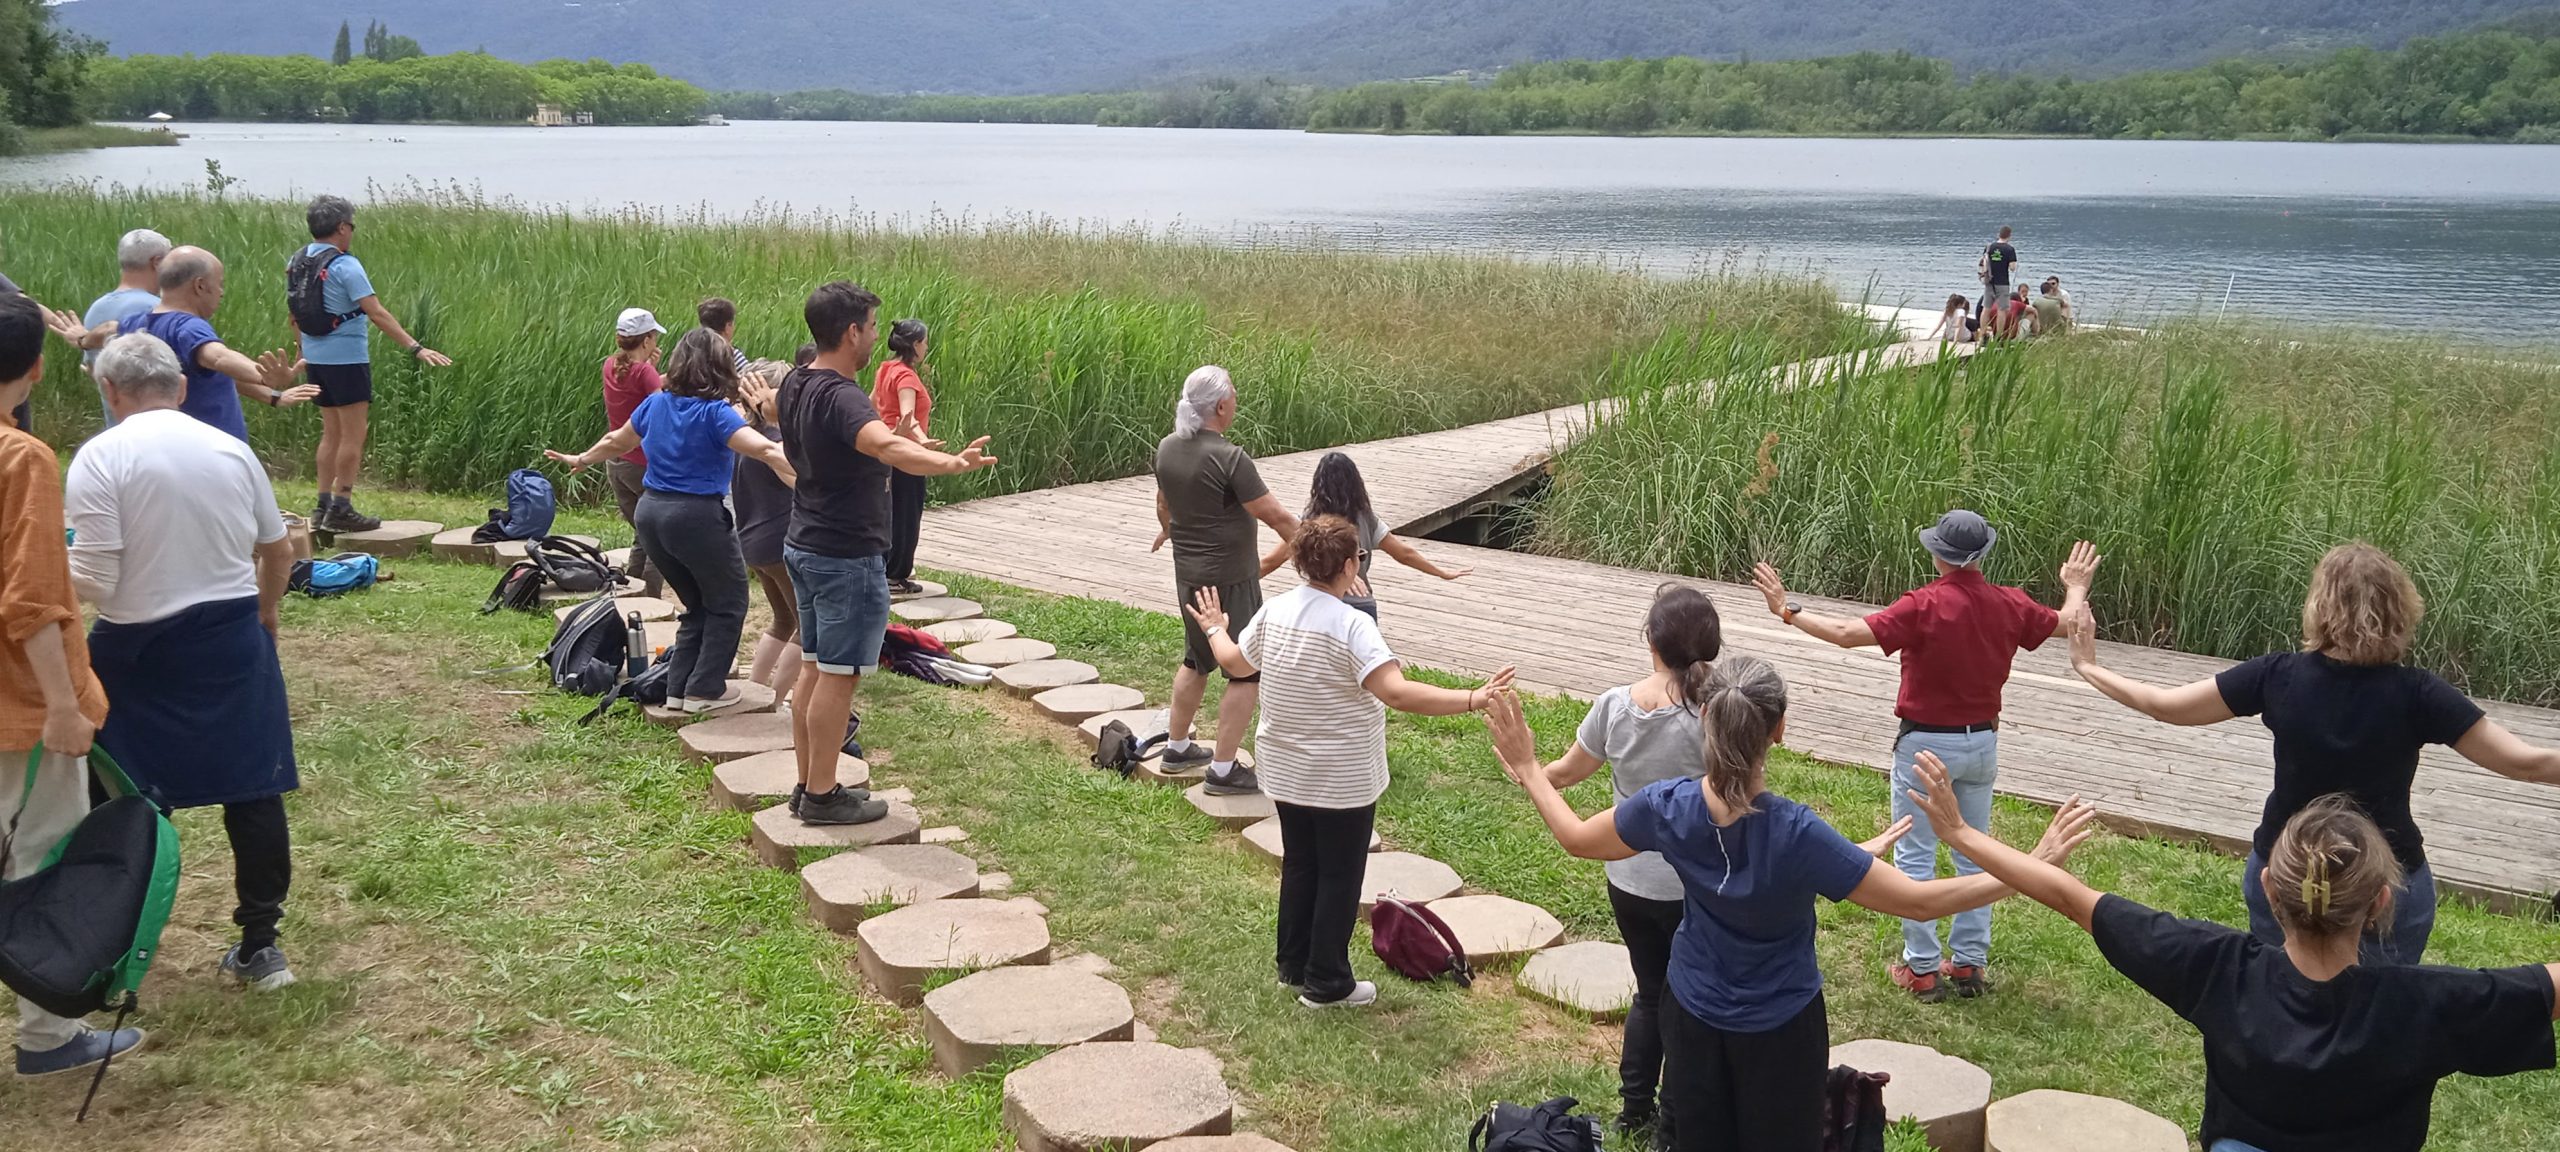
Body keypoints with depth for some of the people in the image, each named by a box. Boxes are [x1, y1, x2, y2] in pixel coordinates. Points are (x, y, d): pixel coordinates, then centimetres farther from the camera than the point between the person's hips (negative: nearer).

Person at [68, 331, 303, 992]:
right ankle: (259, 944, 13)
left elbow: (94, 581, -15)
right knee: (253, 790, 8)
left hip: (141, 650, -3)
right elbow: (278, 552, 10)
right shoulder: (232, 449, 2)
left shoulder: (102, 456, -11)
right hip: (233, 641, 3)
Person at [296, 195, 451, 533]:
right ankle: (341, 509, -1)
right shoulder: (345, 265, -16)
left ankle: (324, 506, 17)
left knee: (331, 433, 15)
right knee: (353, 435, -1)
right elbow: (377, 314, -22)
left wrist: (302, 349, 31)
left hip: (316, 357, 8)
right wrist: (415, 348, -24)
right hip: (346, 359, -8)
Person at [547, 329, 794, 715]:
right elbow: (765, 450, -25)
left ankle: (679, 688, 20)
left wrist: (580, 460, 42)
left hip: (649, 512, 7)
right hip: (697, 516, -7)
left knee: (697, 604, 20)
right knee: (728, 603, 9)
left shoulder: (656, 404, 8)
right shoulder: (715, 413, -12)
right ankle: (704, 690, 7)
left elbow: (616, 441, 24)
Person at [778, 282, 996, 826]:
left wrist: (760, 397, 58)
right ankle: (821, 797, 7)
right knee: (839, 675, -1)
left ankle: (808, 785, 25)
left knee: (813, 668, 16)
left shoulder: (796, 386, 6)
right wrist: (951, 463, -62)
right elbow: (887, 445, -46)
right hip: (847, 557, -10)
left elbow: (770, 405, 33)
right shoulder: (841, 397, -25)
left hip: (804, 546, 10)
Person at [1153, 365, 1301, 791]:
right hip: (1230, 580, -8)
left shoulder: (1167, 449, 1)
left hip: (1188, 575, 8)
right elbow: (1277, 517, -20)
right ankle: (1223, 770, 4)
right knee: (1246, 673, 3)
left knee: (1196, 660, 25)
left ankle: (1176, 747, 35)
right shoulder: (1229, 459, -23)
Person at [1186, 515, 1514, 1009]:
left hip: (1286, 773, 7)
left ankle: (1294, 966, 34)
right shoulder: (1352, 626, -25)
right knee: (1339, 876, 9)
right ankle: (1326, 984, 18)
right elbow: (1399, 694, -36)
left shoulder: (1273, 612, -4)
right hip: (1343, 781, -6)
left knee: (1298, 865, 21)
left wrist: (1214, 629, 34)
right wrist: (1474, 699, -39)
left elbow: (1235, 663, 14)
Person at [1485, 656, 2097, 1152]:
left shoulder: (1667, 807, -25)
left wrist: (1528, 769, 10)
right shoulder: (1796, 836, -35)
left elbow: (1576, 838, -5)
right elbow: (1919, 901, -27)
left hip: (1695, 1014, 3)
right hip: (1781, 1027, -3)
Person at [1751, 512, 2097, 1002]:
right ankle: (1970, 965, 20)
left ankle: (1922, 969, 7)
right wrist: (2077, 588, 36)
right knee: (1975, 854, 15)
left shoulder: (1924, 606, -20)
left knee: (1916, 856, 4)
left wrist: (1788, 610, -18)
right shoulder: (2009, 604, -4)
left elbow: (1849, 633, -27)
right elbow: (2067, 624, 15)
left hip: (1925, 743, -5)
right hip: (1982, 741, 5)